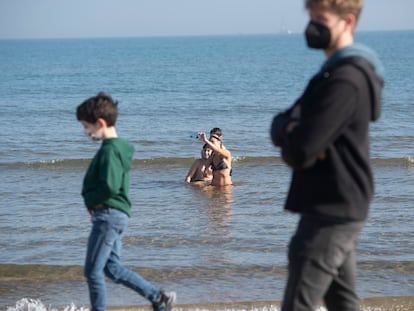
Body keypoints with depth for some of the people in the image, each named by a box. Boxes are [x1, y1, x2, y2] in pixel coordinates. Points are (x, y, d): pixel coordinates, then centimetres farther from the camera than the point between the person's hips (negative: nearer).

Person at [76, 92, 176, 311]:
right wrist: (92, 200, 6)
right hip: (117, 215, 10)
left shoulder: (110, 150, -17)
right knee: (112, 268, 15)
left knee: (92, 271, -2)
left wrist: (90, 200, -10)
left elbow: (109, 187, -28)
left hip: (107, 215, -10)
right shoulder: (119, 147, 14)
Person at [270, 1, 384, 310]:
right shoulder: (337, 71, 15)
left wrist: (288, 131, -2)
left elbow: (300, 153, -24)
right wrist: (291, 128, -10)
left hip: (331, 212, -10)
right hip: (341, 208, 10)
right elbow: (281, 125, 14)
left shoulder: (345, 81, -19)